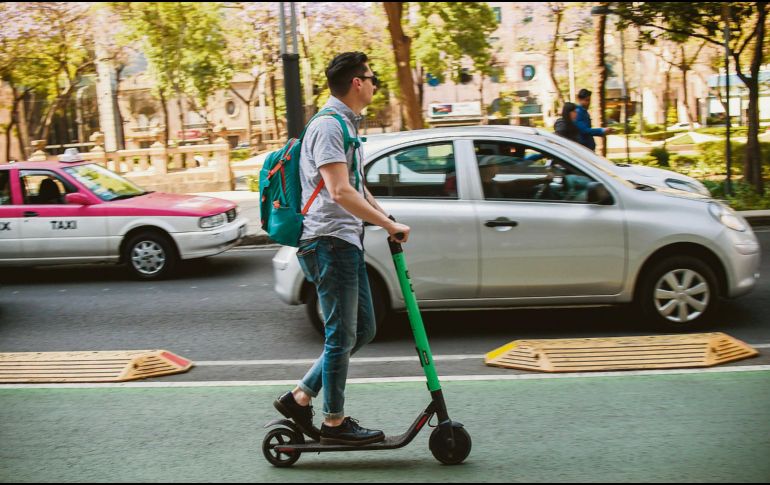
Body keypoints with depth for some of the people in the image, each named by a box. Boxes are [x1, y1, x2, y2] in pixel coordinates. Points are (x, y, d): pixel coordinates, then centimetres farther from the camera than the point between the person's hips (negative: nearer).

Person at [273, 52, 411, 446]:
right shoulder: (328, 126, -13)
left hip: (347, 241, 10)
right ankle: (334, 422, 9)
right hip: (329, 241, -10)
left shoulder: (346, 126, 19)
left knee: (363, 329, 13)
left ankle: (300, 397, 18)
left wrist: (388, 221, 18)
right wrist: (390, 225, -20)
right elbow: (340, 193, -24)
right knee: (342, 335, -3)